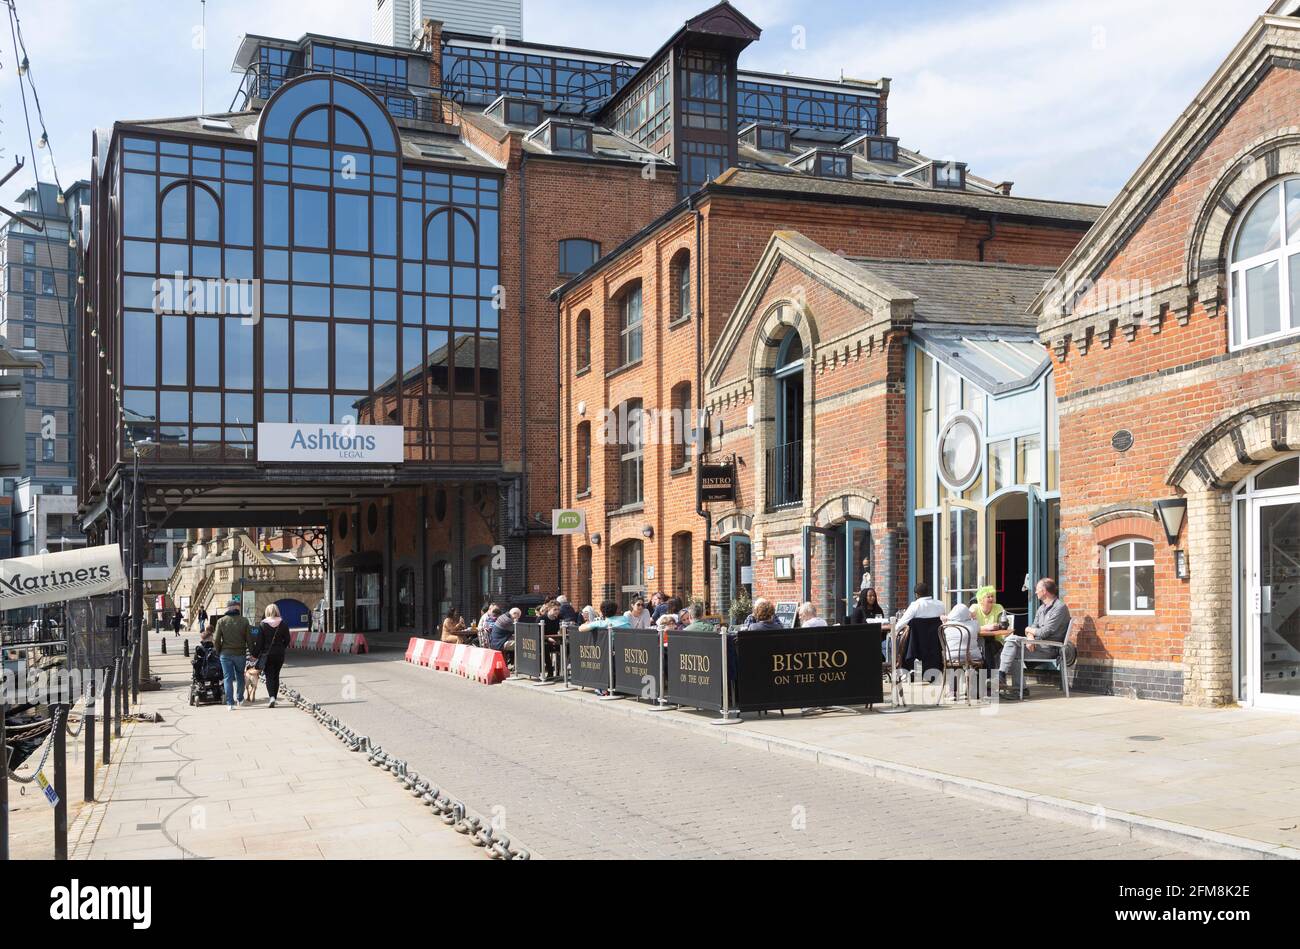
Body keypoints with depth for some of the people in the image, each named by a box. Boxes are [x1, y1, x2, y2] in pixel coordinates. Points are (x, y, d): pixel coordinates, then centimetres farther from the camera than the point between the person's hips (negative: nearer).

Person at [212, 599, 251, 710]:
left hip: (226, 654, 0)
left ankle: (230, 703, 0)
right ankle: (240, 698, 28)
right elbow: (249, 639, -3)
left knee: (228, 678, 3)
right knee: (240, 676, 19)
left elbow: (216, 640, -5)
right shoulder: (244, 621, -5)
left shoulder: (221, 621, -4)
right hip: (240, 653, 0)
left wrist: (218, 652, 9)